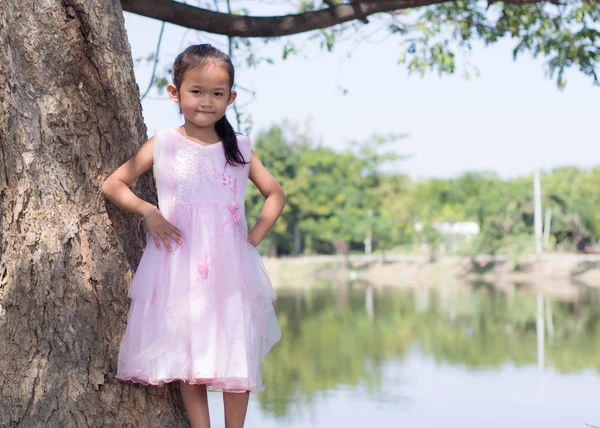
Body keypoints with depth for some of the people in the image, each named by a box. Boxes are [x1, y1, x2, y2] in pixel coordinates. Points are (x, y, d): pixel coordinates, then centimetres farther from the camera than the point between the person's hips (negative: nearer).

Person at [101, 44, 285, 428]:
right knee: (188, 353, 0)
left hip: (231, 265, 1)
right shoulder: (163, 145, 4)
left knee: (236, 353, 0)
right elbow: (112, 185, 7)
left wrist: (254, 238, 4)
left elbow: (276, 194, 17)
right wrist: (148, 212, -8)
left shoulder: (239, 149, 9)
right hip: (179, 263, -1)